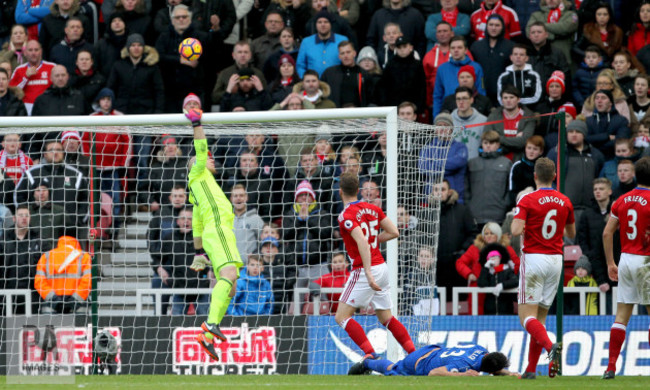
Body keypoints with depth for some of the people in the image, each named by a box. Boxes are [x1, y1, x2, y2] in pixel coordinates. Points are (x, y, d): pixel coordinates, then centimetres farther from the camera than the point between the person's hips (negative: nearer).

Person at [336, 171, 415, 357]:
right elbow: (394, 232, 9)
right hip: (382, 267, 8)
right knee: (386, 318, 16)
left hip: (364, 271, -8)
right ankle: (414, 352, 7)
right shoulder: (373, 209, 8)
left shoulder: (346, 216, -14)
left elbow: (362, 243, -26)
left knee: (341, 317, -2)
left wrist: (368, 274, -31)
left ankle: (369, 352, -15)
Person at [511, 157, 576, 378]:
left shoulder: (528, 200, -10)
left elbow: (516, 230, -20)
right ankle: (531, 369, 9)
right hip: (556, 260, 5)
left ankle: (550, 346, -32)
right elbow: (571, 234, 16)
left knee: (527, 316, -6)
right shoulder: (565, 202, 5)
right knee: (540, 316, 11)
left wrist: (516, 223, 2)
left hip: (534, 258, -5)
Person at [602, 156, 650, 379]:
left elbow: (607, 233, 6)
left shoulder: (621, 201, 7)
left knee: (621, 316, 6)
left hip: (626, 260, 6)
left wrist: (610, 263, 13)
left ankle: (611, 366, 0)